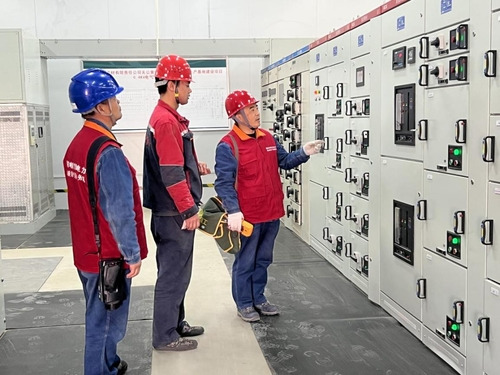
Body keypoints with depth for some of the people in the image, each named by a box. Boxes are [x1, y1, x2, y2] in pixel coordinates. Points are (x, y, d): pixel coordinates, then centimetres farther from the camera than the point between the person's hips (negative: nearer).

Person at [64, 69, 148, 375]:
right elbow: (120, 212, -25)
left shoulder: (77, 144, 6)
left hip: (87, 251, 9)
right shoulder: (108, 152, -24)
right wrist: (133, 254, -15)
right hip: (109, 256, -9)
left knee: (99, 318, 23)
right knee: (104, 323, 4)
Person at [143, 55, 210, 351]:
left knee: (176, 270, 18)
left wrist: (195, 168, 11)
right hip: (175, 213, -10)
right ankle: (165, 336, 11)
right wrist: (189, 210, -20)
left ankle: (176, 323, 31)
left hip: (172, 211, 10)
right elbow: (171, 173, -22)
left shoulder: (168, 118, 15)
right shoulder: (166, 121, -18)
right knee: (174, 273, -1)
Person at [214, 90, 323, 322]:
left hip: (272, 213, 7)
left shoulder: (267, 138, 7)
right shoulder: (227, 146, -15)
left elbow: (285, 161, 17)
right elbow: (224, 182, -18)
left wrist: (304, 153, -1)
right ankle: (244, 303, 24)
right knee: (245, 262, 8)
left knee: (263, 260, 19)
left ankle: (258, 298, 35)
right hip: (247, 216, -7)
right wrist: (233, 211, -26)